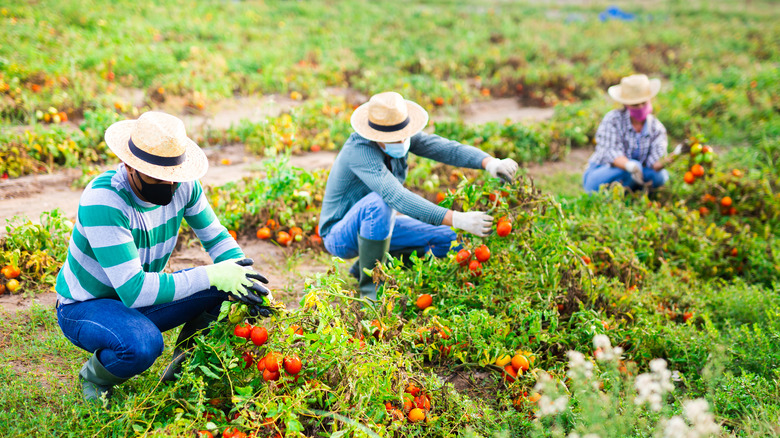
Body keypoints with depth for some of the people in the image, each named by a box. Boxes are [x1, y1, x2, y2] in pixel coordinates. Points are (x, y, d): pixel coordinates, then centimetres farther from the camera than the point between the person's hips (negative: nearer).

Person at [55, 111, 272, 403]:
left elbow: (216, 238, -2)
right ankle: (95, 376, -2)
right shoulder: (102, 201, -33)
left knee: (223, 289, -16)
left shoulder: (182, 184, -14)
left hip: (140, 297, 6)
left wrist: (245, 279, -21)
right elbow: (134, 290, -37)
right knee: (144, 344, -37)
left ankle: (181, 370, 7)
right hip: (83, 308, -6)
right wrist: (210, 275, -38)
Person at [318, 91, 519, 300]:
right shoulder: (360, 150, -32)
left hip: (376, 225, 8)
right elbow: (397, 197, -43)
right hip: (340, 235, -7)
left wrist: (490, 163, -39)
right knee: (380, 202, -38)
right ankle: (370, 285, -21)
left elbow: (445, 148, -19)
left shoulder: (401, 136, -9)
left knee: (448, 241, -4)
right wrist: (456, 219, -50)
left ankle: (366, 266, 10)